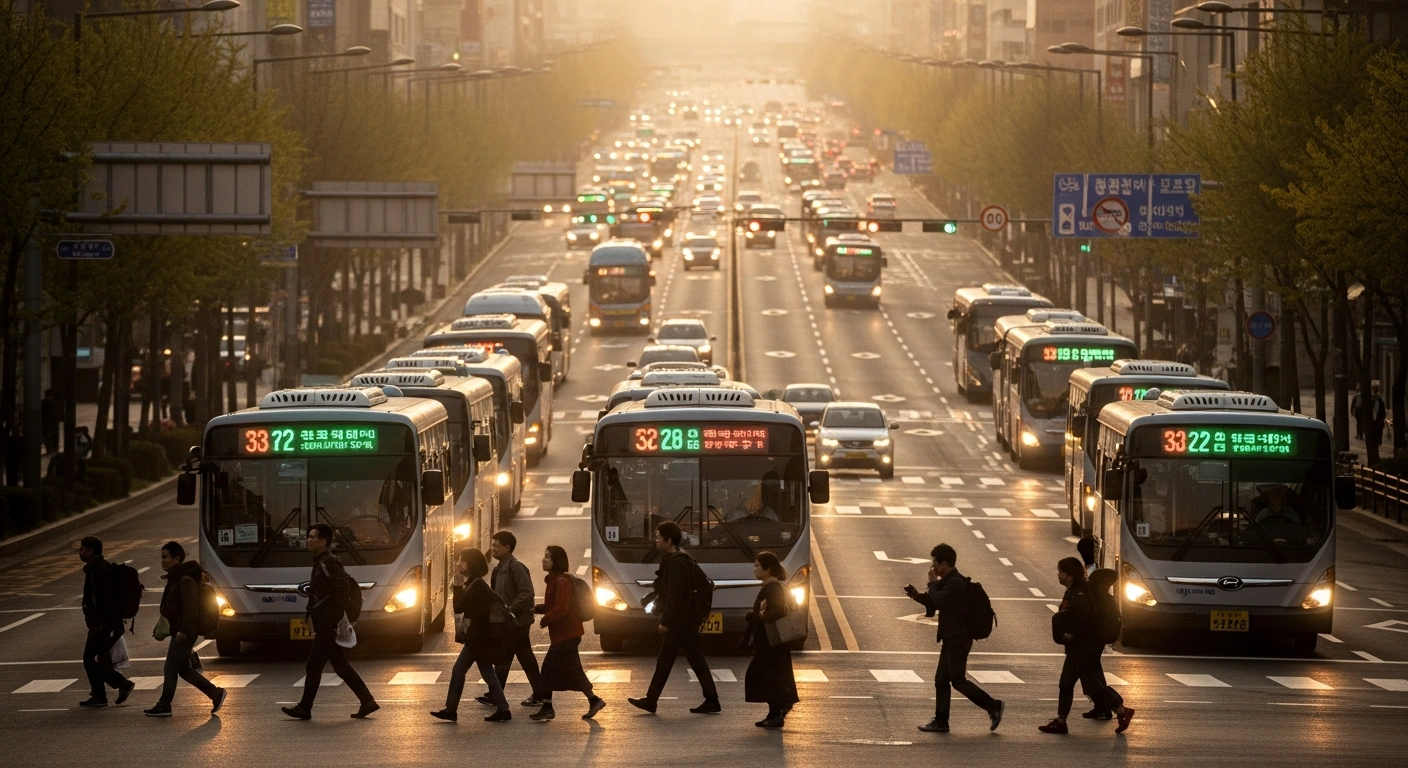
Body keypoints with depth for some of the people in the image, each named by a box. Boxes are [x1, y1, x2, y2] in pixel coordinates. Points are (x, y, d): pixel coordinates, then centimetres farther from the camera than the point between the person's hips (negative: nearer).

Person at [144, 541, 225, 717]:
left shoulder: (186, 580, -16)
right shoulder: (175, 578, 15)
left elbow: (191, 608, -23)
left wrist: (183, 630, -26)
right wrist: (163, 629, 20)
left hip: (184, 633, -10)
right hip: (179, 631, 10)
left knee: (170, 669, -4)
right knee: (184, 669, 14)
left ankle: (164, 707, 3)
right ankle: (215, 693, 18)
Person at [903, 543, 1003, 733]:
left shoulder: (956, 583, -17)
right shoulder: (949, 582, 16)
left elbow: (938, 602, -25)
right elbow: (935, 603, 22)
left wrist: (932, 583, -10)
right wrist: (916, 595, 9)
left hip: (958, 639, -10)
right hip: (951, 639, 10)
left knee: (958, 680, -10)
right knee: (941, 681, 10)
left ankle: (993, 706, -5)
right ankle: (941, 721, 12)